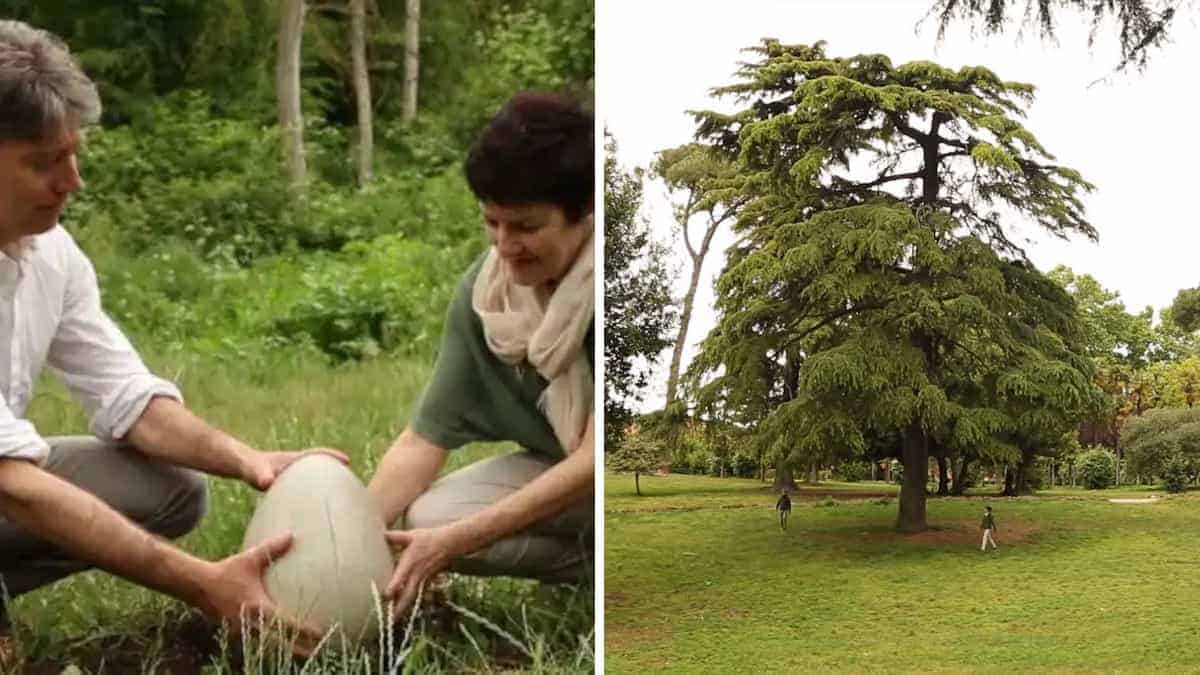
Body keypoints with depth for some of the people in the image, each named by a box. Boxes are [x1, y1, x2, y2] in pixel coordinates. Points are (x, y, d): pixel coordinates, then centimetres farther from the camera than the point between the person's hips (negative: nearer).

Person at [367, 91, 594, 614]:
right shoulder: (484, 292, -12)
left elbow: (594, 461, -28)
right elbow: (424, 439, -11)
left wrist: (453, 543, -33)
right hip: (563, 466, 5)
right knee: (426, 519, -18)